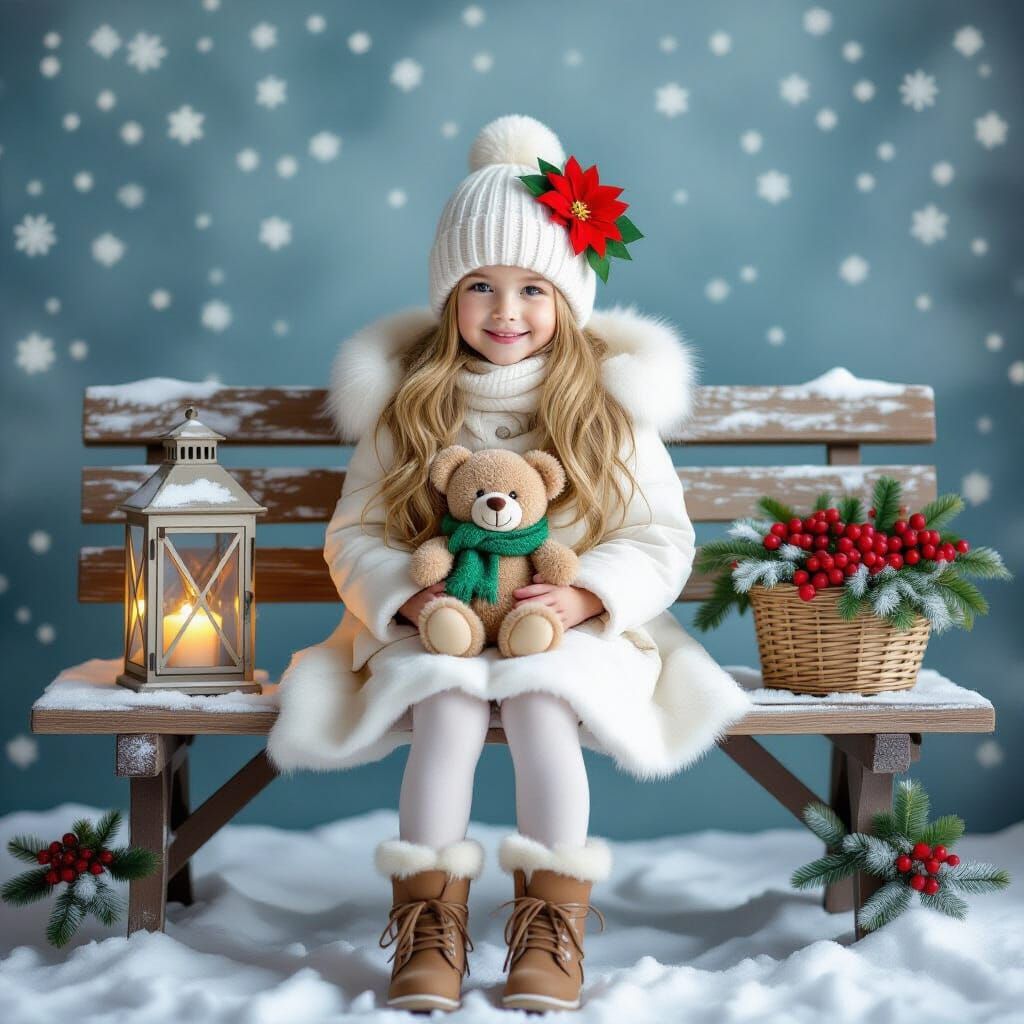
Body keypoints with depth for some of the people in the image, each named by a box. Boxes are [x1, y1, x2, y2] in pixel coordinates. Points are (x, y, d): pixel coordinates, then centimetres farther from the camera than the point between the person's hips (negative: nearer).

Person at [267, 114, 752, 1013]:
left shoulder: (609, 402, 3)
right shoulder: (407, 404, 5)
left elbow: (663, 538, 1)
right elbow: (355, 534, 4)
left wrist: (586, 595, -17)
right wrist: (407, 596, -17)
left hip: (571, 629, 0)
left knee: (542, 705, -31)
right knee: (447, 710, -30)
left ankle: (554, 926, -20)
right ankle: (429, 928, -22)